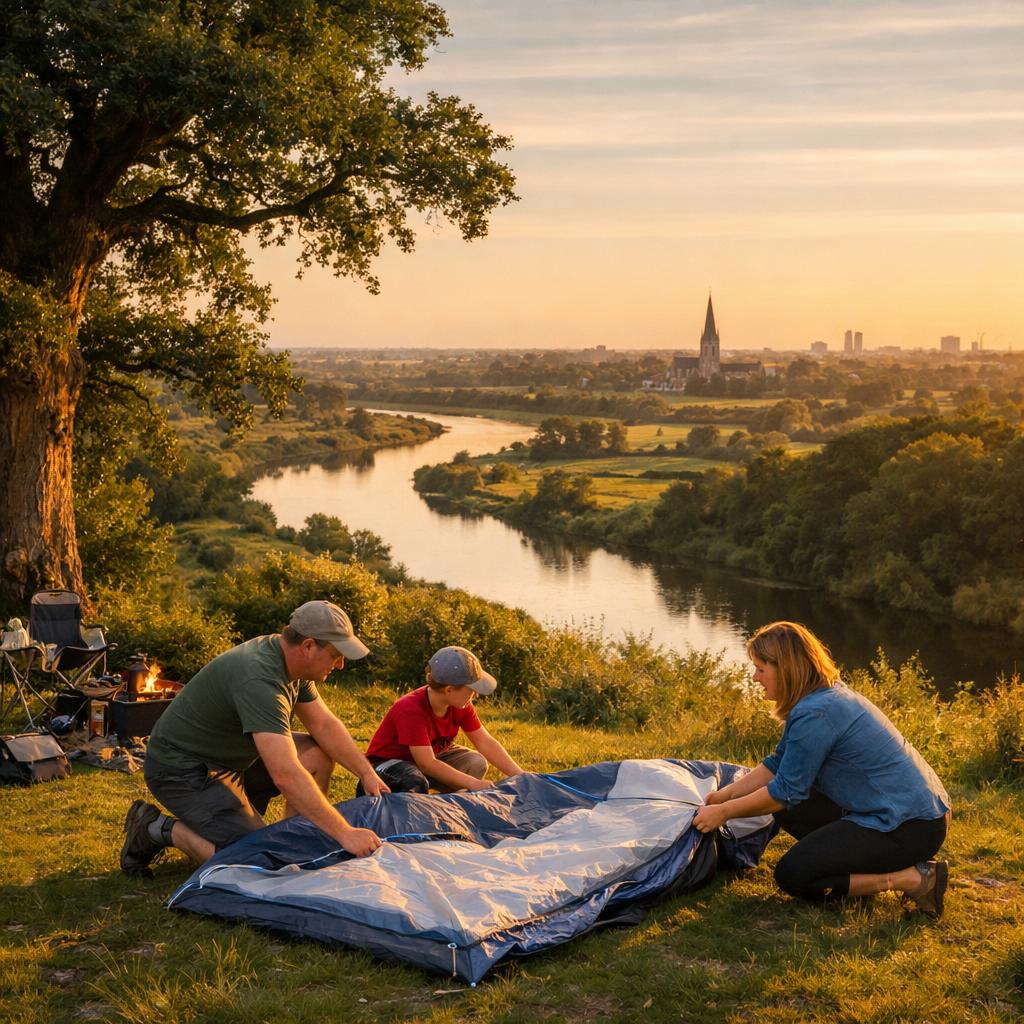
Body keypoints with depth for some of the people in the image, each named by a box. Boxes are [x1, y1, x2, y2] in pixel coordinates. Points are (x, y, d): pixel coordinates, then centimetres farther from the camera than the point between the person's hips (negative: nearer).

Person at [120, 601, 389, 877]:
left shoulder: (290, 659, -3)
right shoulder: (259, 680, -33)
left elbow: (324, 725, 8)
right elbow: (285, 775, -40)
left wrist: (367, 773, -3)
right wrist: (344, 834, -39)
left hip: (230, 757, 9)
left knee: (319, 753, -3)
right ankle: (160, 829, -2)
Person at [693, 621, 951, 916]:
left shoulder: (815, 714, -22)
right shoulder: (826, 694, 9)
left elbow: (786, 791, -14)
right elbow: (778, 763, 16)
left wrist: (724, 812, -5)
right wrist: (726, 794, 10)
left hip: (910, 826, -10)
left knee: (792, 875, -8)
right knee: (789, 810, 14)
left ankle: (913, 879, -8)